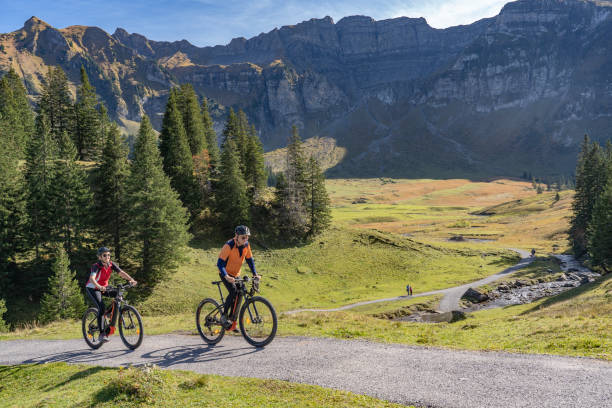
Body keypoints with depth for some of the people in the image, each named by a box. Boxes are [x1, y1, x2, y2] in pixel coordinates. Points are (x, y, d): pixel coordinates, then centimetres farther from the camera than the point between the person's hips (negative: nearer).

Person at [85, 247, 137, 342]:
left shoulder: (111, 264, -11)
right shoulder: (96, 266, -26)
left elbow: (121, 273, -22)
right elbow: (92, 279, -42)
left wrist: (131, 279, -39)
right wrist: (99, 287, -61)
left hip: (104, 287, 6)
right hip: (92, 288, -6)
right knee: (102, 307, -24)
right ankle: (101, 334, -19)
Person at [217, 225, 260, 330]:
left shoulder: (246, 245, -7)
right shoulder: (229, 246, -25)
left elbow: (250, 260, 5)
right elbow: (220, 263, -27)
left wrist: (255, 274, -5)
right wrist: (226, 276, -40)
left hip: (236, 274, 6)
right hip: (225, 274, -6)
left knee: (238, 295, -1)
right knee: (233, 291, -26)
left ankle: (231, 319, 15)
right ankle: (224, 316, -12)